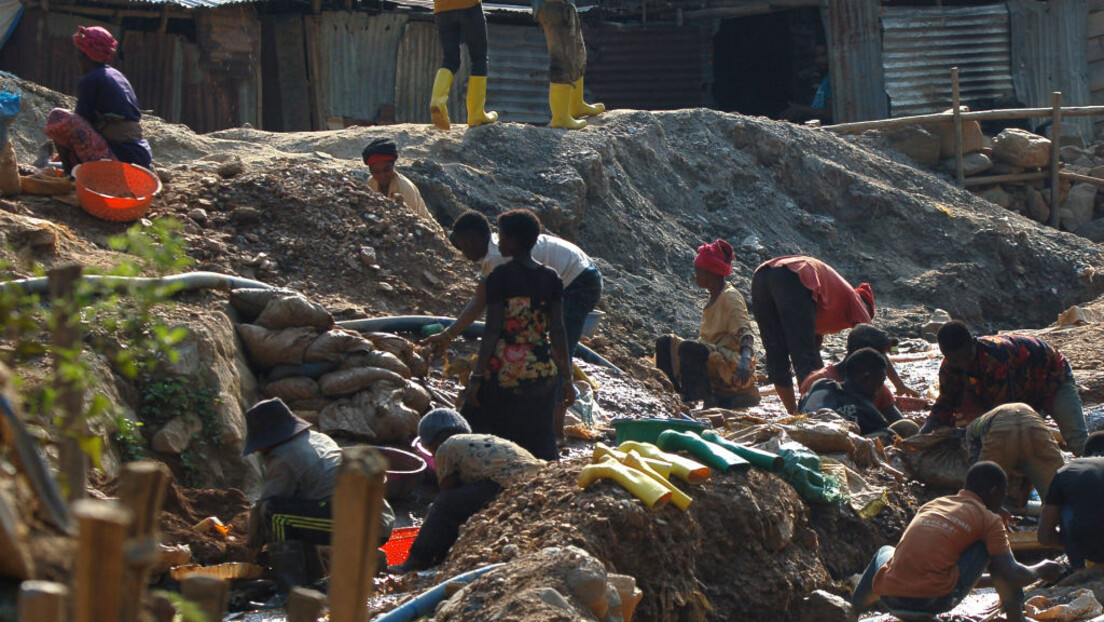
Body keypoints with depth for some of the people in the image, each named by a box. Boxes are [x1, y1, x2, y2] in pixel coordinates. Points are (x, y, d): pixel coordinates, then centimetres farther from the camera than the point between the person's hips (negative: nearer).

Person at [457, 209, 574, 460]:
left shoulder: (500, 277, -10)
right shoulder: (551, 279, 2)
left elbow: (492, 329, -13)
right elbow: (557, 331, 0)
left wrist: (476, 377, -10)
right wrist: (566, 377, 7)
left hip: (503, 368, -4)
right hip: (542, 371, 4)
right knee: (540, 443, 9)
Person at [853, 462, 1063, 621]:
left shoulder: (931, 505, 23)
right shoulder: (989, 520, 7)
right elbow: (1013, 576, 1)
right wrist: (1040, 570, 22)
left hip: (890, 598, 5)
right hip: (935, 601, -5)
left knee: (885, 553, 41)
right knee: (994, 547, 15)